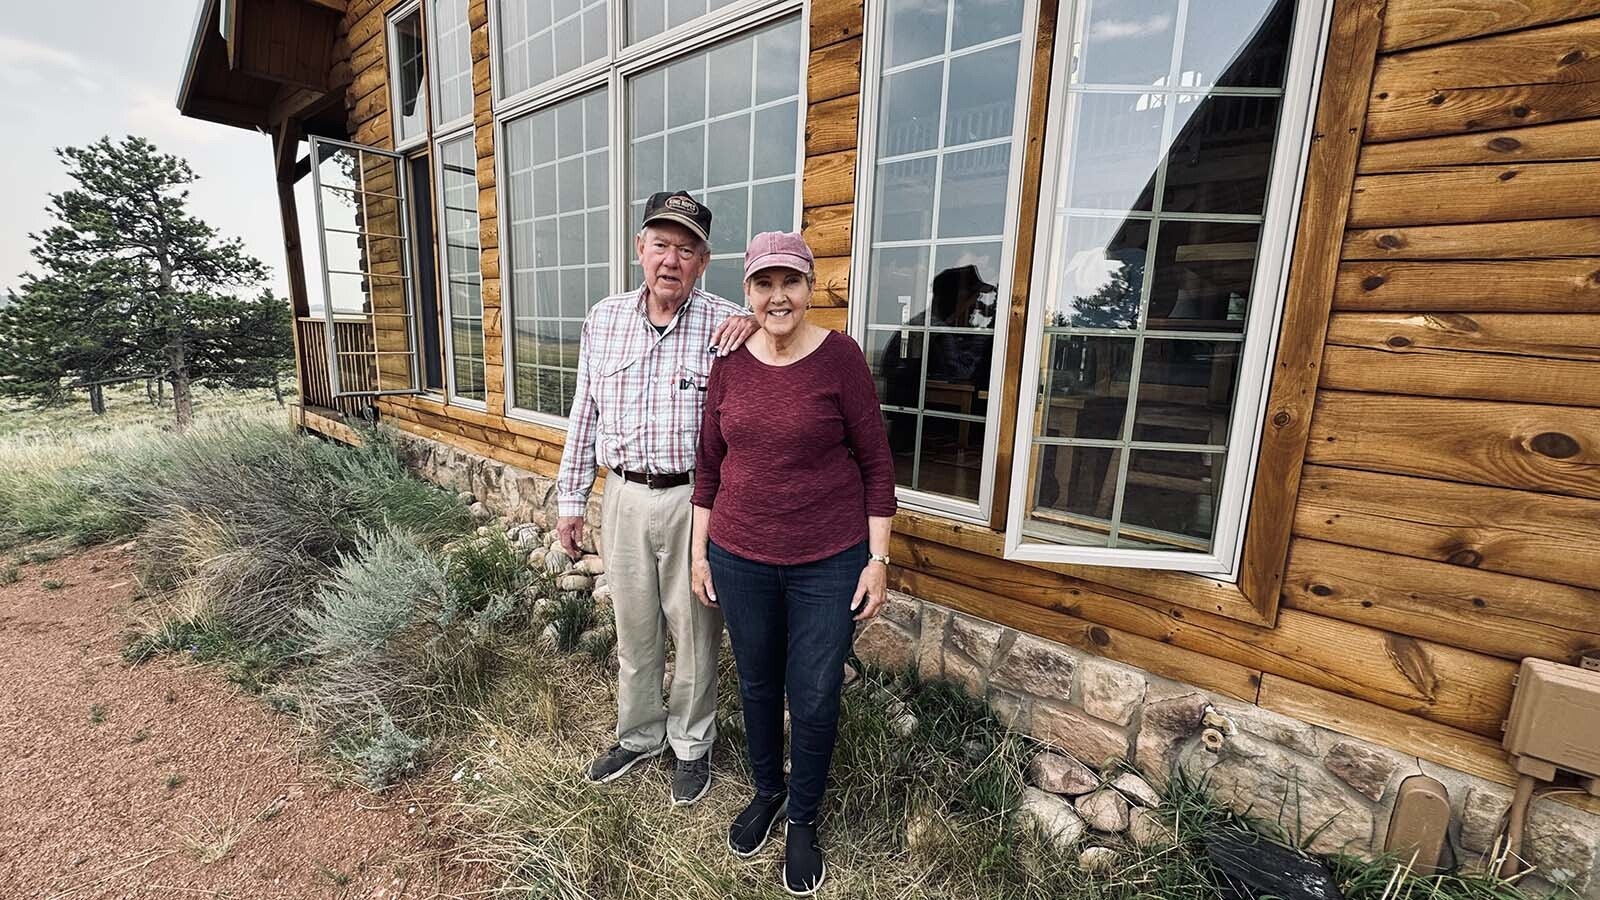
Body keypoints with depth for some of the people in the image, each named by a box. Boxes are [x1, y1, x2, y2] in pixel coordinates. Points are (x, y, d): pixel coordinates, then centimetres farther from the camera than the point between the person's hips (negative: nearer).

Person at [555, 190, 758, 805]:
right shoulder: (603, 318, 5)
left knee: (695, 632, 12)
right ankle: (639, 735, 43)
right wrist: (570, 498, 10)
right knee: (633, 630, 19)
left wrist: (757, 327, -24)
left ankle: (692, 744, 37)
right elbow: (584, 415, 10)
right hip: (624, 497, 4)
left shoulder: (723, 325, -8)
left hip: (693, 500, -3)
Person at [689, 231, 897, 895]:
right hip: (740, 559, 3)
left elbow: (876, 463, -7)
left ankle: (803, 820, 38)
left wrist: (877, 559, -7)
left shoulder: (840, 357, -10)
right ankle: (767, 791, 48)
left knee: (814, 700, 10)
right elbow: (709, 462, 7)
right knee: (757, 685, 20)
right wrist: (700, 551, 8)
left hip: (829, 564, -3)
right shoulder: (729, 365, 0)